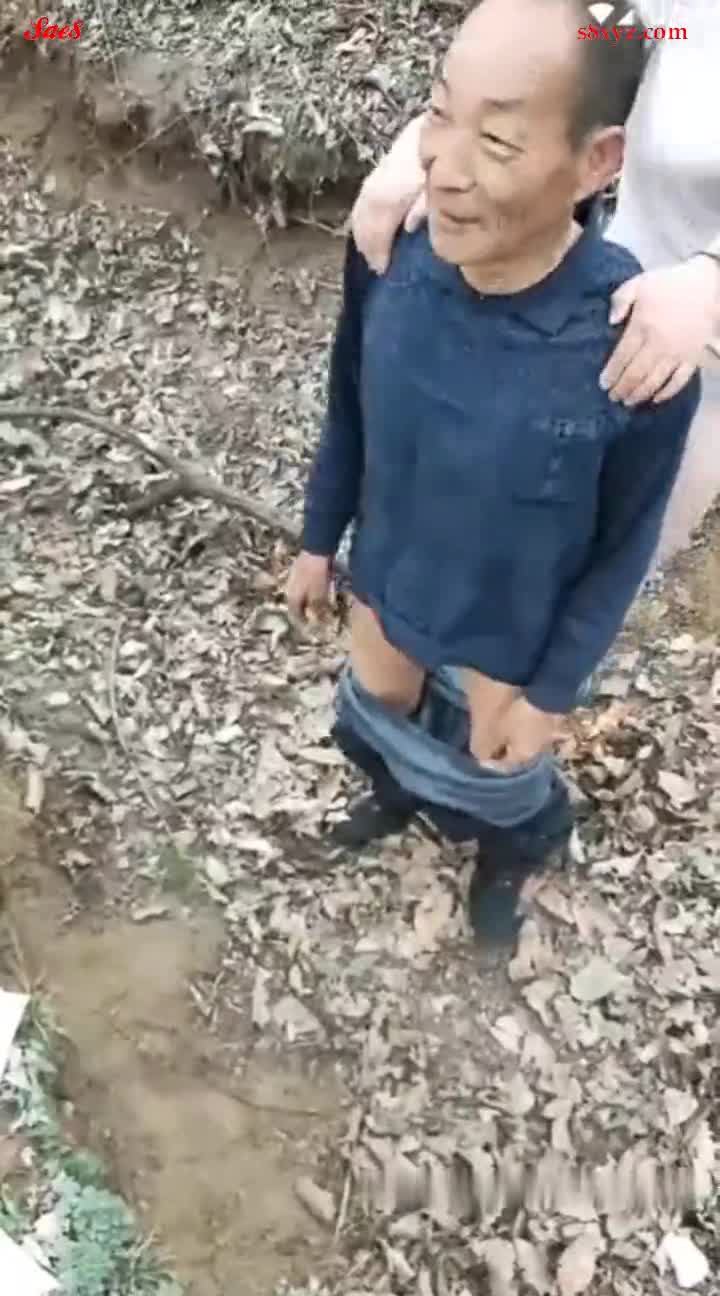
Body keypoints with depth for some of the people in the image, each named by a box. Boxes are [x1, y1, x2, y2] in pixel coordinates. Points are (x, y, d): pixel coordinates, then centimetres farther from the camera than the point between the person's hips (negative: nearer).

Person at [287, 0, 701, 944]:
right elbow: (349, 409, -5)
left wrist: (552, 693, -9)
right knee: (377, 720, 30)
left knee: (493, 772, 23)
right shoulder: (390, 254, -24)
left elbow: (624, 545, -18)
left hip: (509, 628, -3)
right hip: (389, 578, 4)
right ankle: (401, 789, 67)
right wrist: (320, 541, 7)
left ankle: (514, 856, 60)